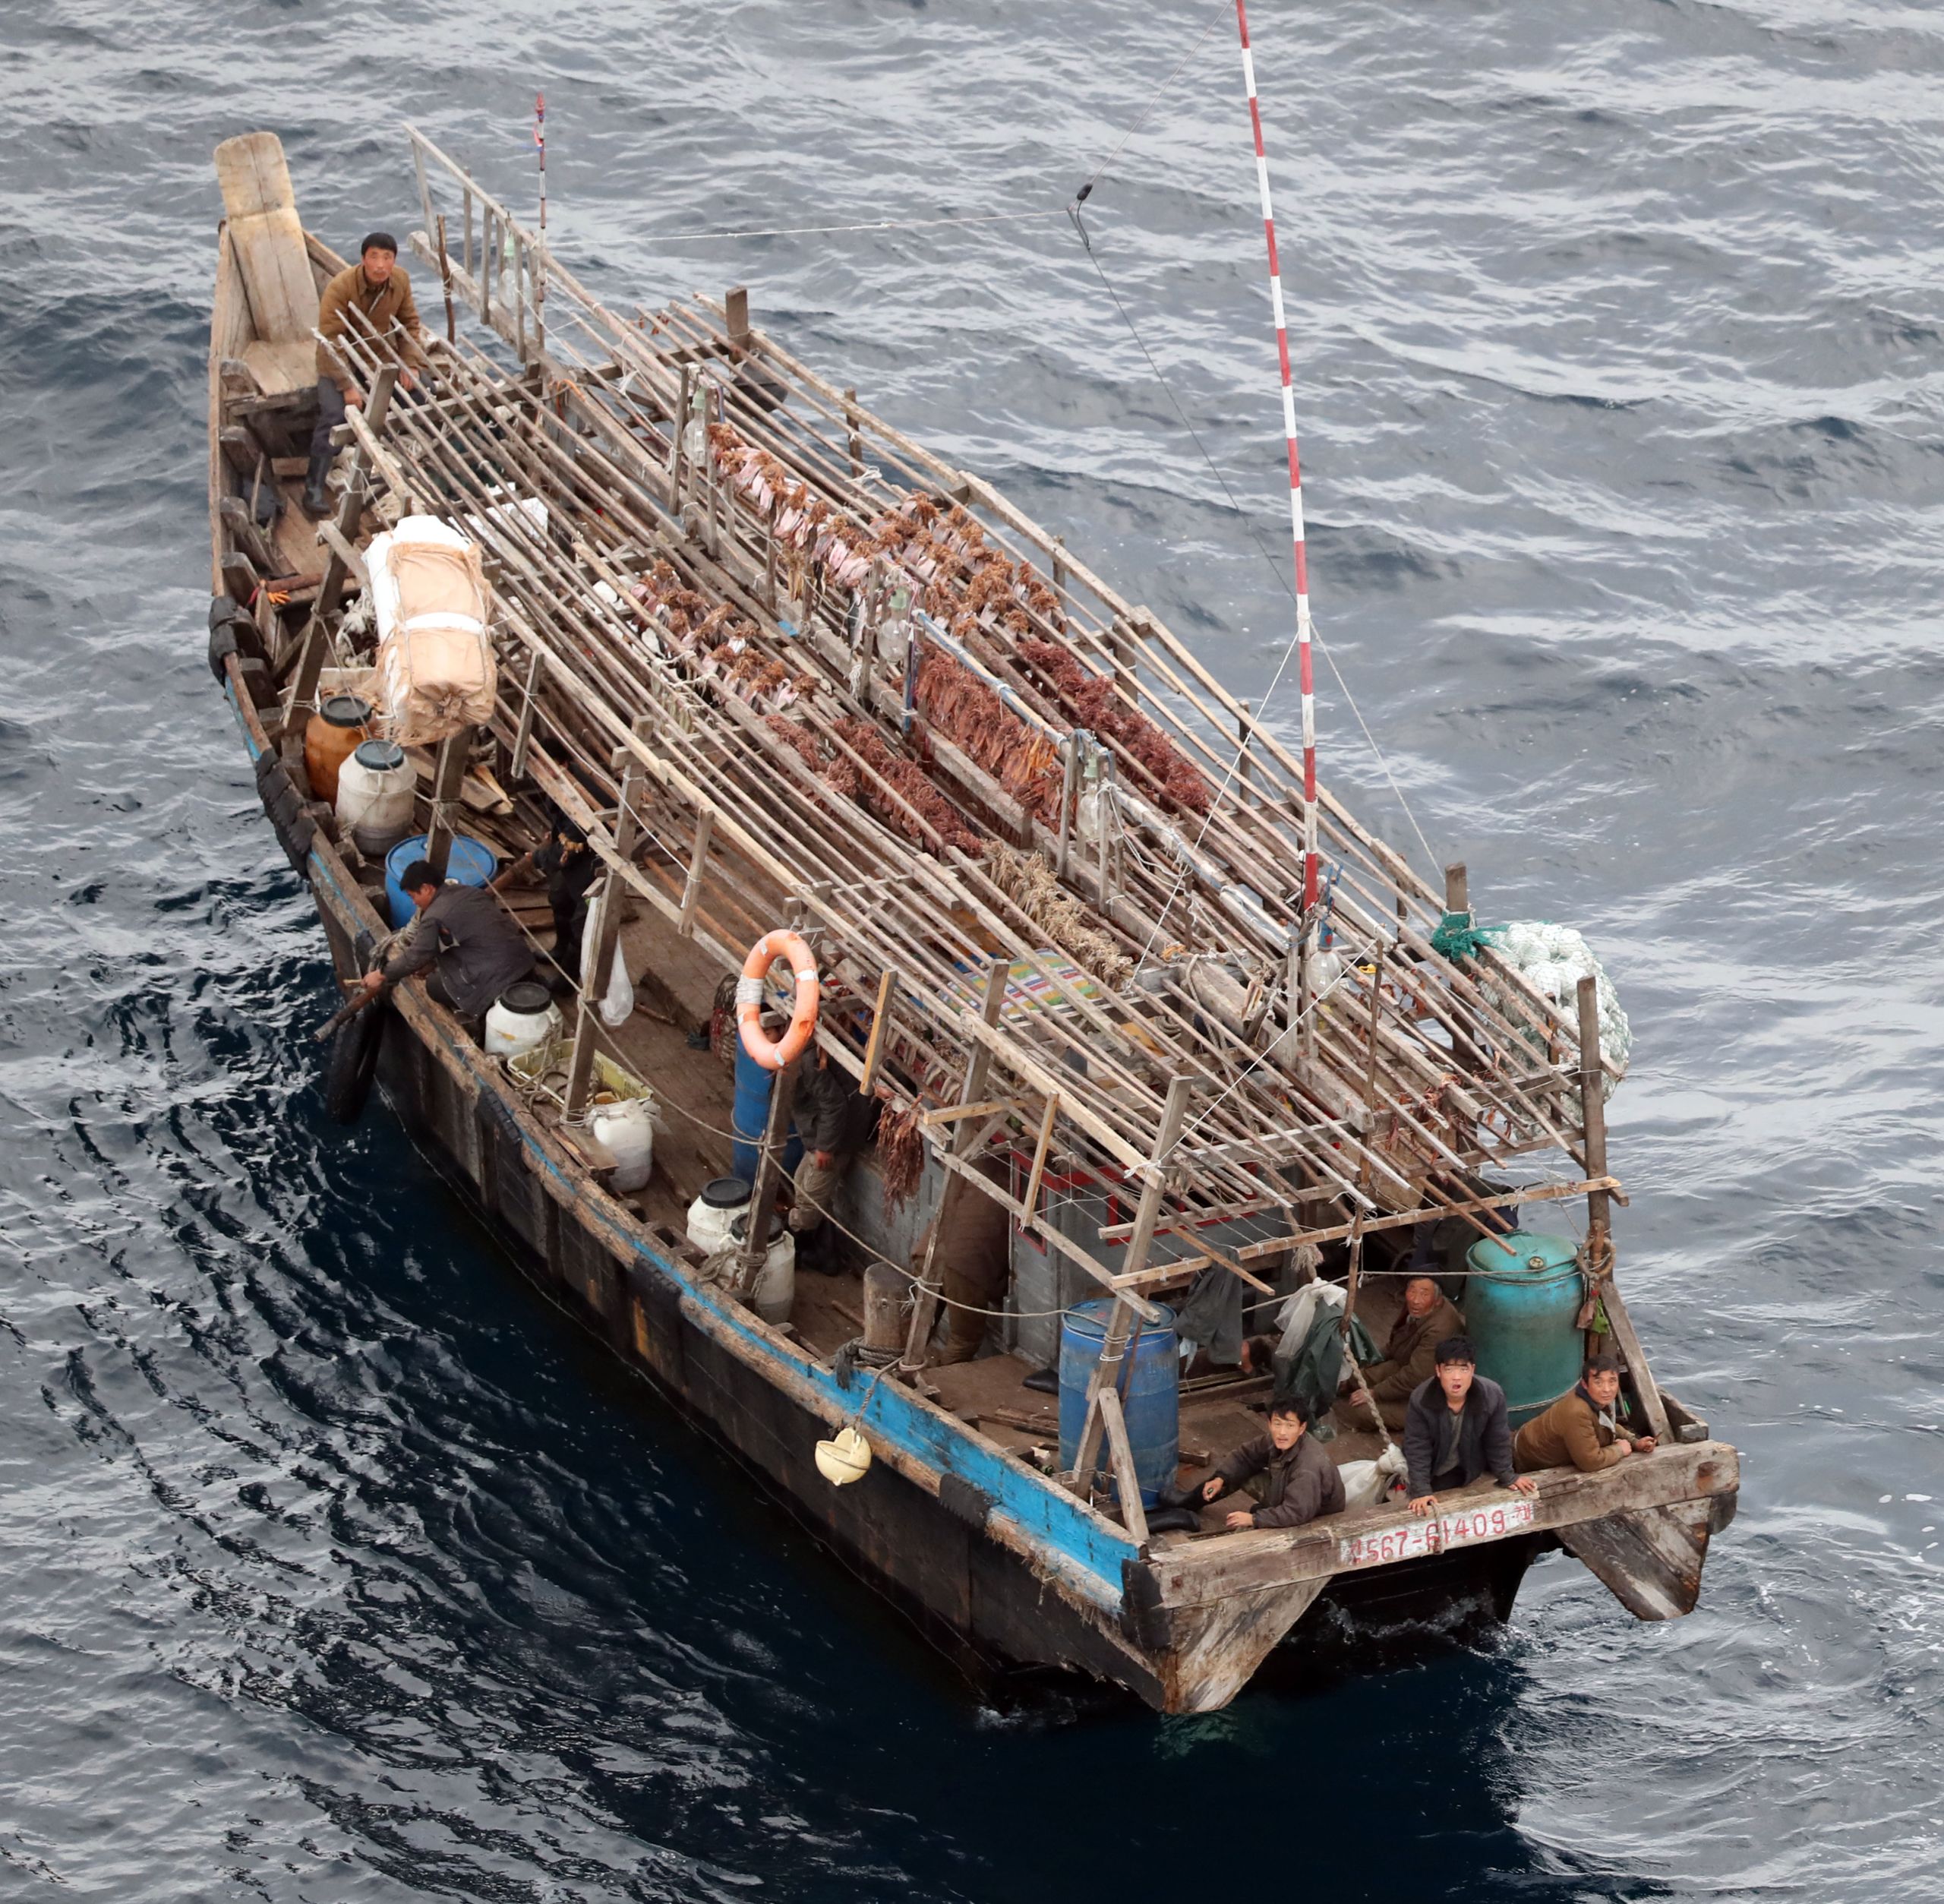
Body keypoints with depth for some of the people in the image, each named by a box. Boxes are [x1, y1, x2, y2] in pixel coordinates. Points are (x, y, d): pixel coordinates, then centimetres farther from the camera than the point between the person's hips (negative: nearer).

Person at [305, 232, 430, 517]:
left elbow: (409, 323, 3)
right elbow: (330, 340, -28)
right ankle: (314, 488, -18)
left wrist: (409, 364, -9)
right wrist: (347, 385, -32)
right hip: (340, 359, -5)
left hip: (381, 353, 5)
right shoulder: (340, 287, -28)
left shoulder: (400, 281, -12)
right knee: (333, 417, -22)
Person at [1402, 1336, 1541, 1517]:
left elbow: (1498, 1441, -13)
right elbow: (1417, 1448, -25)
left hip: (1465, 1469, 1)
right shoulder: (1420, 1400, -32)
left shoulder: (1492, 1396, -29)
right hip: (1432, 1468, -1)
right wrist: (1421, 1491, -29)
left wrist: (1508, 1477, -6)